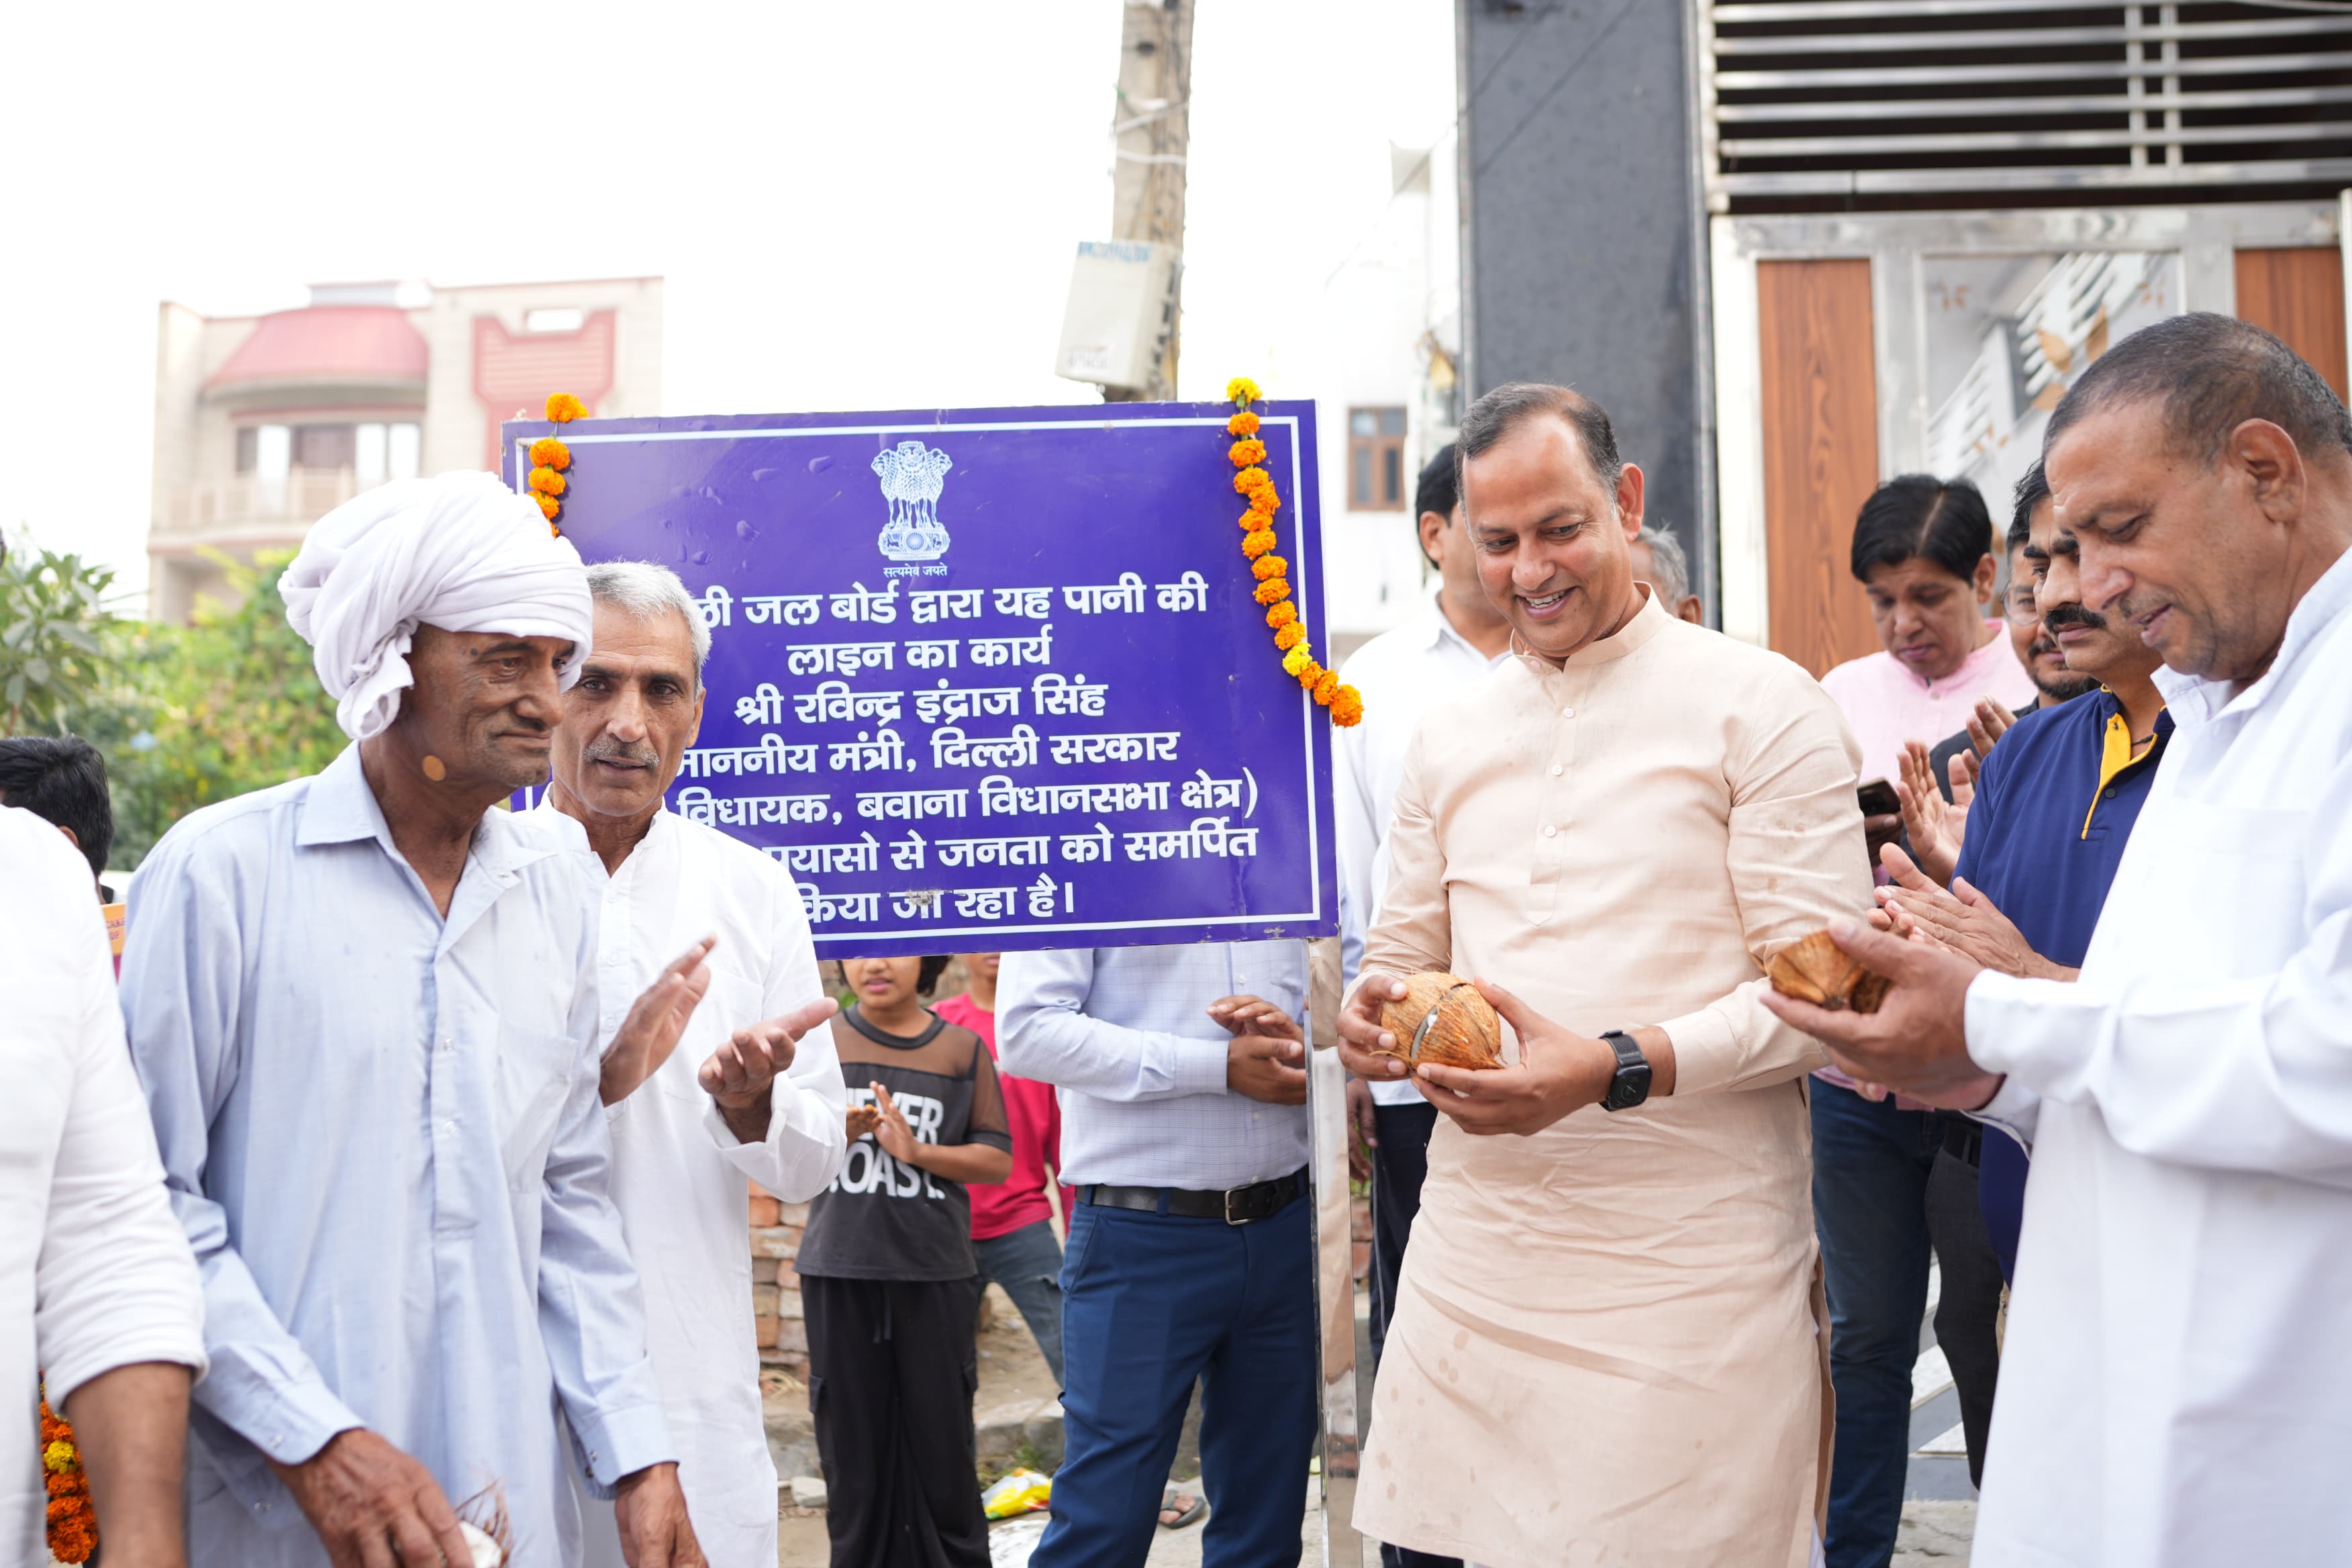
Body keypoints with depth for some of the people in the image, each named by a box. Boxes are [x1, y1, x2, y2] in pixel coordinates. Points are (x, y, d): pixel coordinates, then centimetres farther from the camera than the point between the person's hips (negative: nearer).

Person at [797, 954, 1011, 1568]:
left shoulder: (963, 1048, 6)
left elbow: (997, 1160, 3)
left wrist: (915, 1150, -13)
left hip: (936, 1272, 0)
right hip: (840, 1270, 0)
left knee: (942, 1437, 3)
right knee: (852, 1437, 4)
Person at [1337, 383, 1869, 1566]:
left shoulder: (1760, 704, -2)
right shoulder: (1450, 734, 15)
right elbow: (1401, 953, 21)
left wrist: (1616, 1068, -21)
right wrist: (1371, 1015, -4)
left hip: (1687, 1280, -4)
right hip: (1473, 1262, 5)